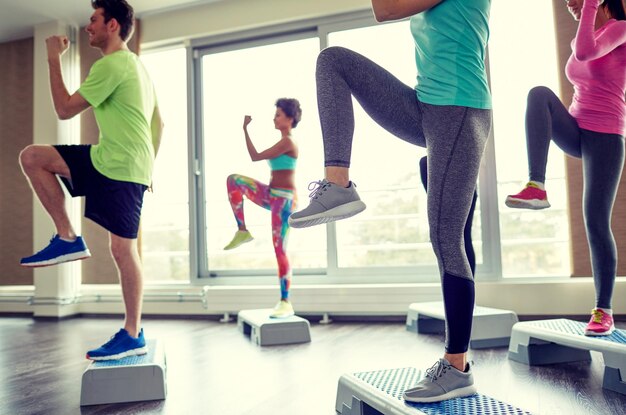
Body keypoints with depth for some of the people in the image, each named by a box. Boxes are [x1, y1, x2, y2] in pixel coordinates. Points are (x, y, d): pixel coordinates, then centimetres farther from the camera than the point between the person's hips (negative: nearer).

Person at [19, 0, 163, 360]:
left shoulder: (111, 65, -13)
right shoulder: (135, 64, 19)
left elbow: (65, 109, -12)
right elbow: (159, 123, 21)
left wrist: (55, 58, -2)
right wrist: (146, 165, 23)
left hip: (121, 168, -10)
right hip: (107, 160, 10)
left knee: (123, 250, -5)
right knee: (31, 157, 7)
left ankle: (133, 336, 6)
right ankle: (68, 238, 5)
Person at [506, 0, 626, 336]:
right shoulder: (582, 39, 16)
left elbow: (585, 53, -24)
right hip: (575, 134, 5)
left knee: (596, 222, -9)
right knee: (540, 93, -25)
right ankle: (536, 187, -34)